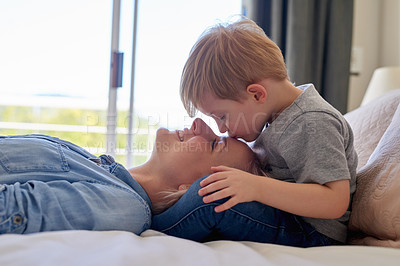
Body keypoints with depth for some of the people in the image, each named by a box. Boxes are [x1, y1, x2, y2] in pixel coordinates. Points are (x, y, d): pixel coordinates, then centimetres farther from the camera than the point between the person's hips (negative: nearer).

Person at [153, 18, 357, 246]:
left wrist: (257, 187, -36)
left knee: (211, 199, -25)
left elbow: (336, 201, -29)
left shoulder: (314, 124, -22)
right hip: (284, 216, 10)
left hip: (312, 235, -10)